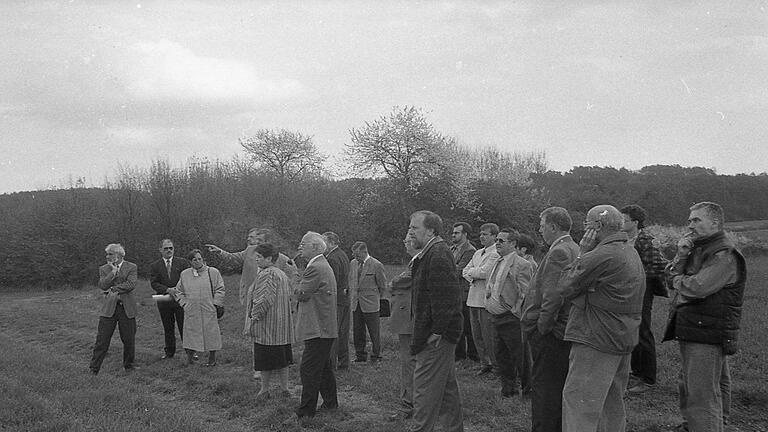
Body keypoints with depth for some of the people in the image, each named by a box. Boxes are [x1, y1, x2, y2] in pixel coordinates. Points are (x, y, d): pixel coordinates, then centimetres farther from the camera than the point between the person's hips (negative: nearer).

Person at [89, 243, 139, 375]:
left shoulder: (132, 267, 3)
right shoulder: (104, 269, 10)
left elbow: (131, 284, -12)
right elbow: (102, 285, -6)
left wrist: (112, 289, -12)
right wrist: (113, 271, -10)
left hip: (127, 308, -1)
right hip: (108, 308, 1)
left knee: (129, 339, 6)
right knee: (102, 339, -2)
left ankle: (128, 364, 24)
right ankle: (94, 368, 6)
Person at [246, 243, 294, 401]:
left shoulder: (266, 275, -16)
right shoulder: (282, 274, 13)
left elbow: (264, 300, -23)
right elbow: (289, 296, 19)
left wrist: (253, 318, -16)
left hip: (267, 324, -9)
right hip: (283, 326, 9)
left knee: (265, 360, 2)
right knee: (282, 359, 13)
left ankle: (265, 390, 10)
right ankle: (284, 389, 18)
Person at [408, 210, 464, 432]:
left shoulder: (438, 256, -18)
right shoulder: (428, 254, 15)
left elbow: (446, 297, -24)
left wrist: (438, 331, -22)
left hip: (436, 336, -11)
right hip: (434, 333, 11)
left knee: (425, 386, -4)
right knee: (447, 386, 18)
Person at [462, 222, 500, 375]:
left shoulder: (496, 254, -9)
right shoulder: (477, 253, 19)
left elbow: (484, 272, -18)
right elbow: (465, 271, 16)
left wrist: (471, 272, -1)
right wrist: (472, 277, -4)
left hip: (487, 299, -8)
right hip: (473, 298, 8)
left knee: (488, 335, -5)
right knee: (476, 334, 11)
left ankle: (497, 365, 5)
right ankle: (484, 363, 20)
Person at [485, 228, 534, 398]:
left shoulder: (522, 265, -12)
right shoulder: (497, 263, 15)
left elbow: (525, 294, -15)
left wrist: (514, 312, -15)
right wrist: (488, 303, 16)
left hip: (511, 319, -8)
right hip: (496, 318, 8)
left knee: (519, 356, -2)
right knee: (501, 356, 14)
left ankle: (528, 388, 11)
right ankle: (508, 387, 25)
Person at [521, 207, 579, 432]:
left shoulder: (558, 253, -18)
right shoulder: (574, 249, 13)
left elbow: (553, 296, -24)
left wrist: (542, 327, -15)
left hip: (550, 333, -10)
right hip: (565, 329, 10)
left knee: (545, 388, -3)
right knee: (560, 386, 17)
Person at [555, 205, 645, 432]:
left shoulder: (601, 256, -18)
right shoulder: (632, 254, 15)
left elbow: (564, 289, -11)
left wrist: (581, 254, -5)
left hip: (597, 340, -10)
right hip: (624, 339, 10)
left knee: (578, 405, -7)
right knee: (613, 406, 17)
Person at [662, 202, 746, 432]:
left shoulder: (725, 255, -15)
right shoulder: (699, 249, 17)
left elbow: (697, 288, -26)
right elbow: (673, 275, 10)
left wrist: (678, 281, -5)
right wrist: (681, 256, -9)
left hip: (708, 336, -10)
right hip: (691, 333, 10)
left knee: (702, 395, -9)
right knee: (688, 389, 20)